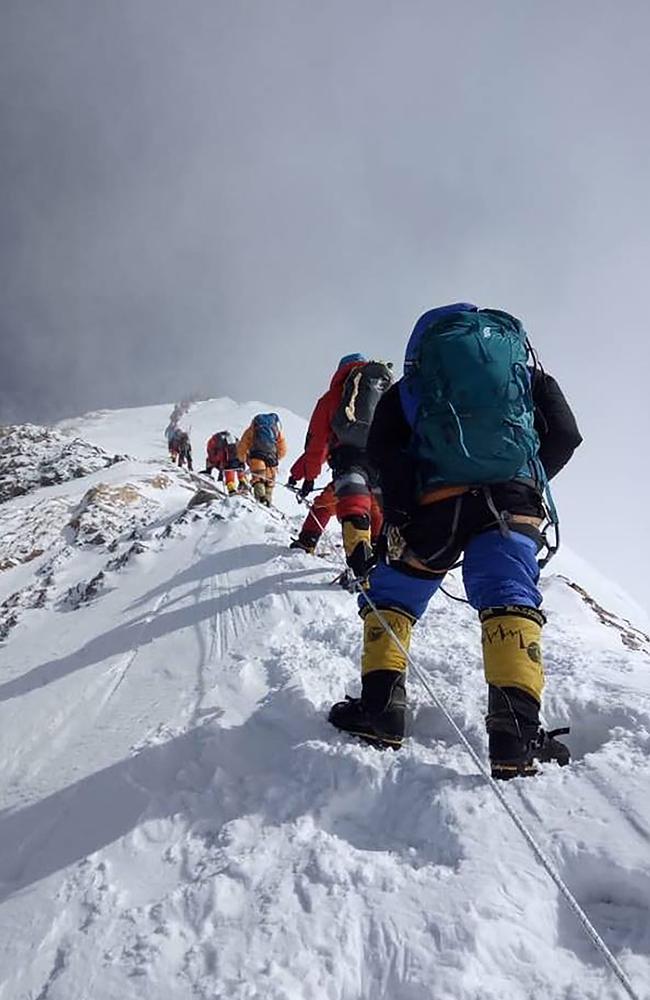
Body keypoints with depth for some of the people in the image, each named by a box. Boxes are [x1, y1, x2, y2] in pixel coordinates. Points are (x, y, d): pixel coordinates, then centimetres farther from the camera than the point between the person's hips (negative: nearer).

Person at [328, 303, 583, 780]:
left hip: (436, 505, 0)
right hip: (513, 502, 1)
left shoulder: (410, 385, 21)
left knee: (390, 597, 13)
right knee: (510, 602, -4)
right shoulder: (532, 373, 26)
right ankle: (516, 731, -20)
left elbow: (382, 447, 3)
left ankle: (381, 706, 3)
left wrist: (397, 513, 1)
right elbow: (566, 435, 14)